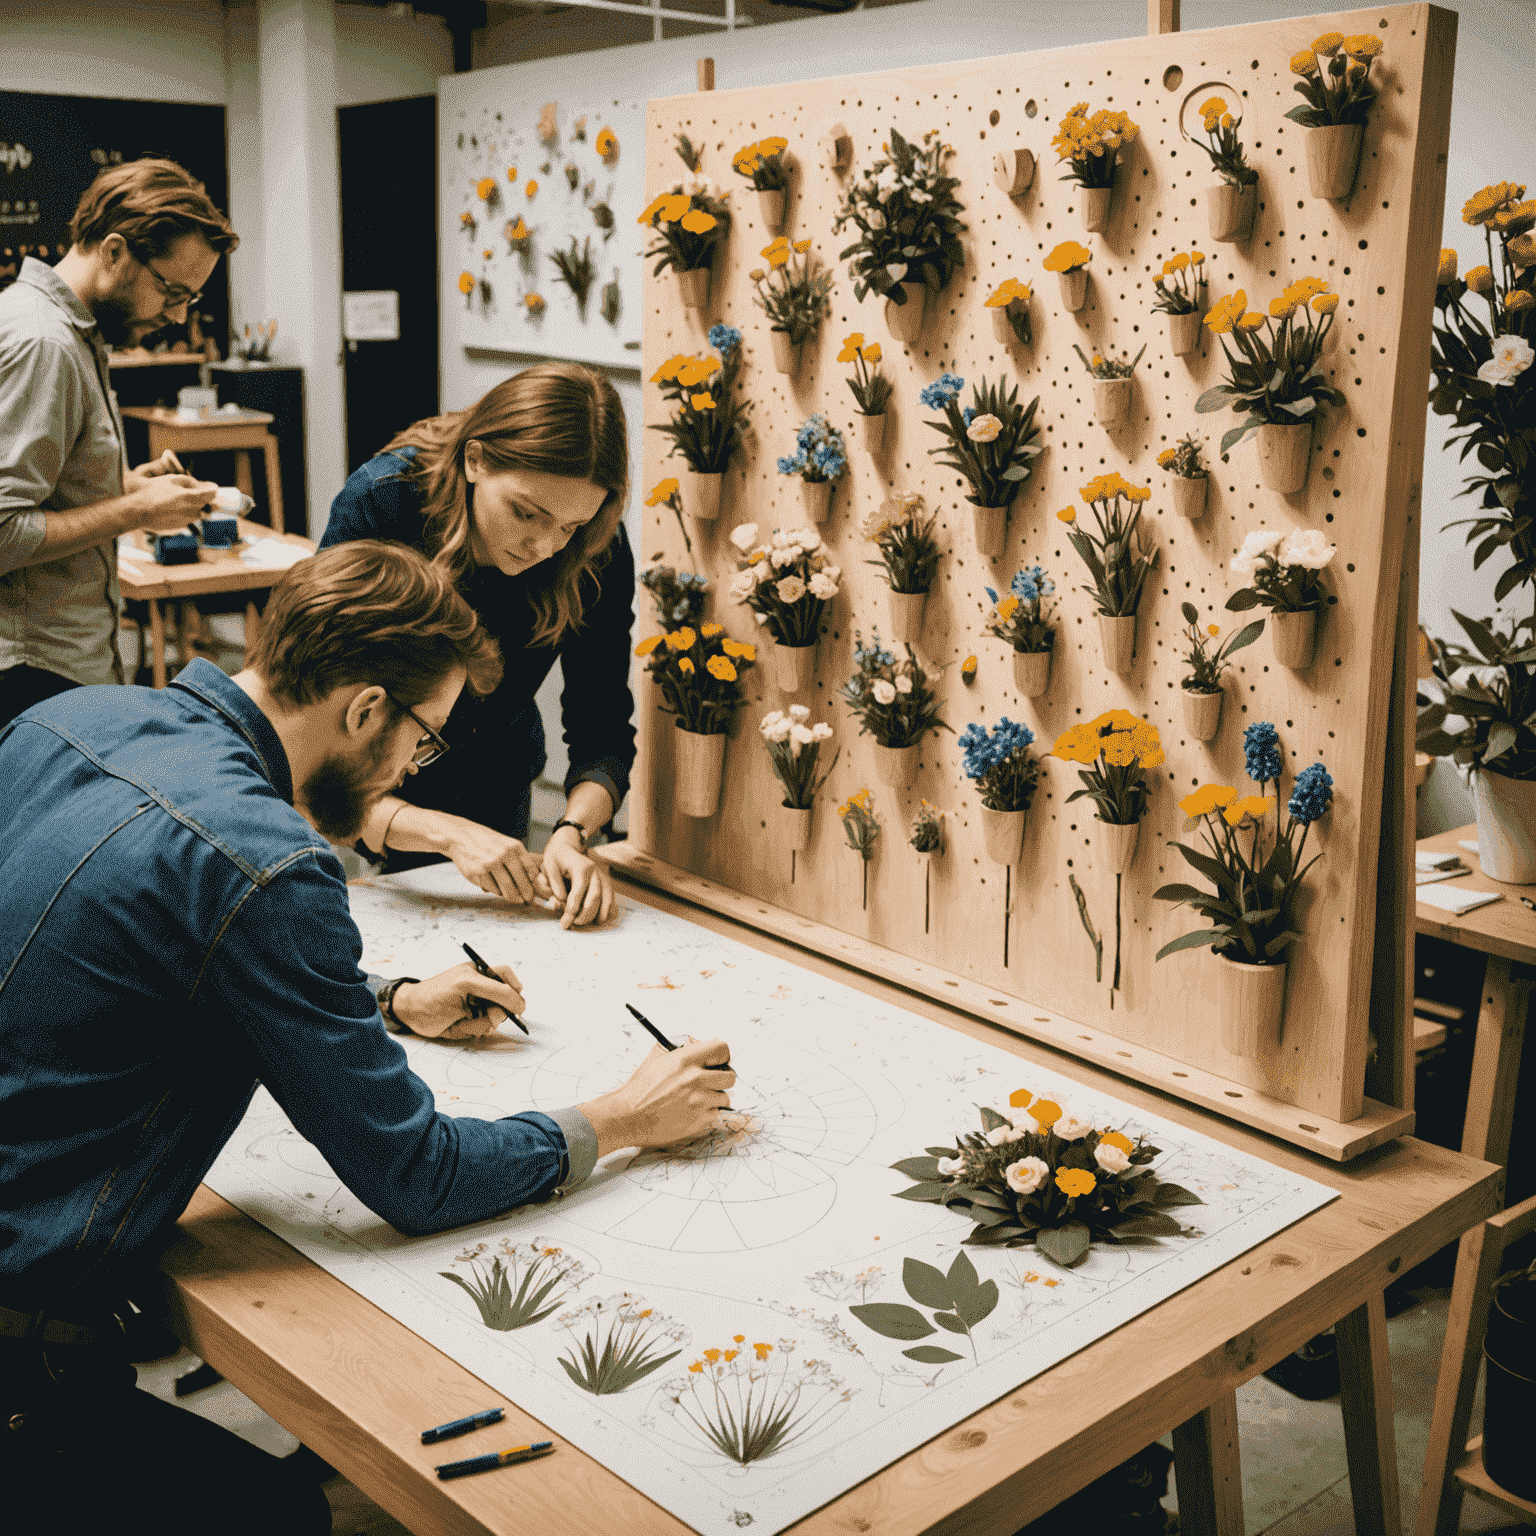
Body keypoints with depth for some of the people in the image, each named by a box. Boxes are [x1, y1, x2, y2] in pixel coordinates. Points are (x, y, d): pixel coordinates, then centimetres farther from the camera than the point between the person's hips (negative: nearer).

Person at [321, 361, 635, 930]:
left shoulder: (597, 555, -25)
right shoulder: (374, 507, -34)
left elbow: (603, 731, -18)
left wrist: (572, 834, -39)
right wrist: (447, 833, -48)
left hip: (493, 780, 3)